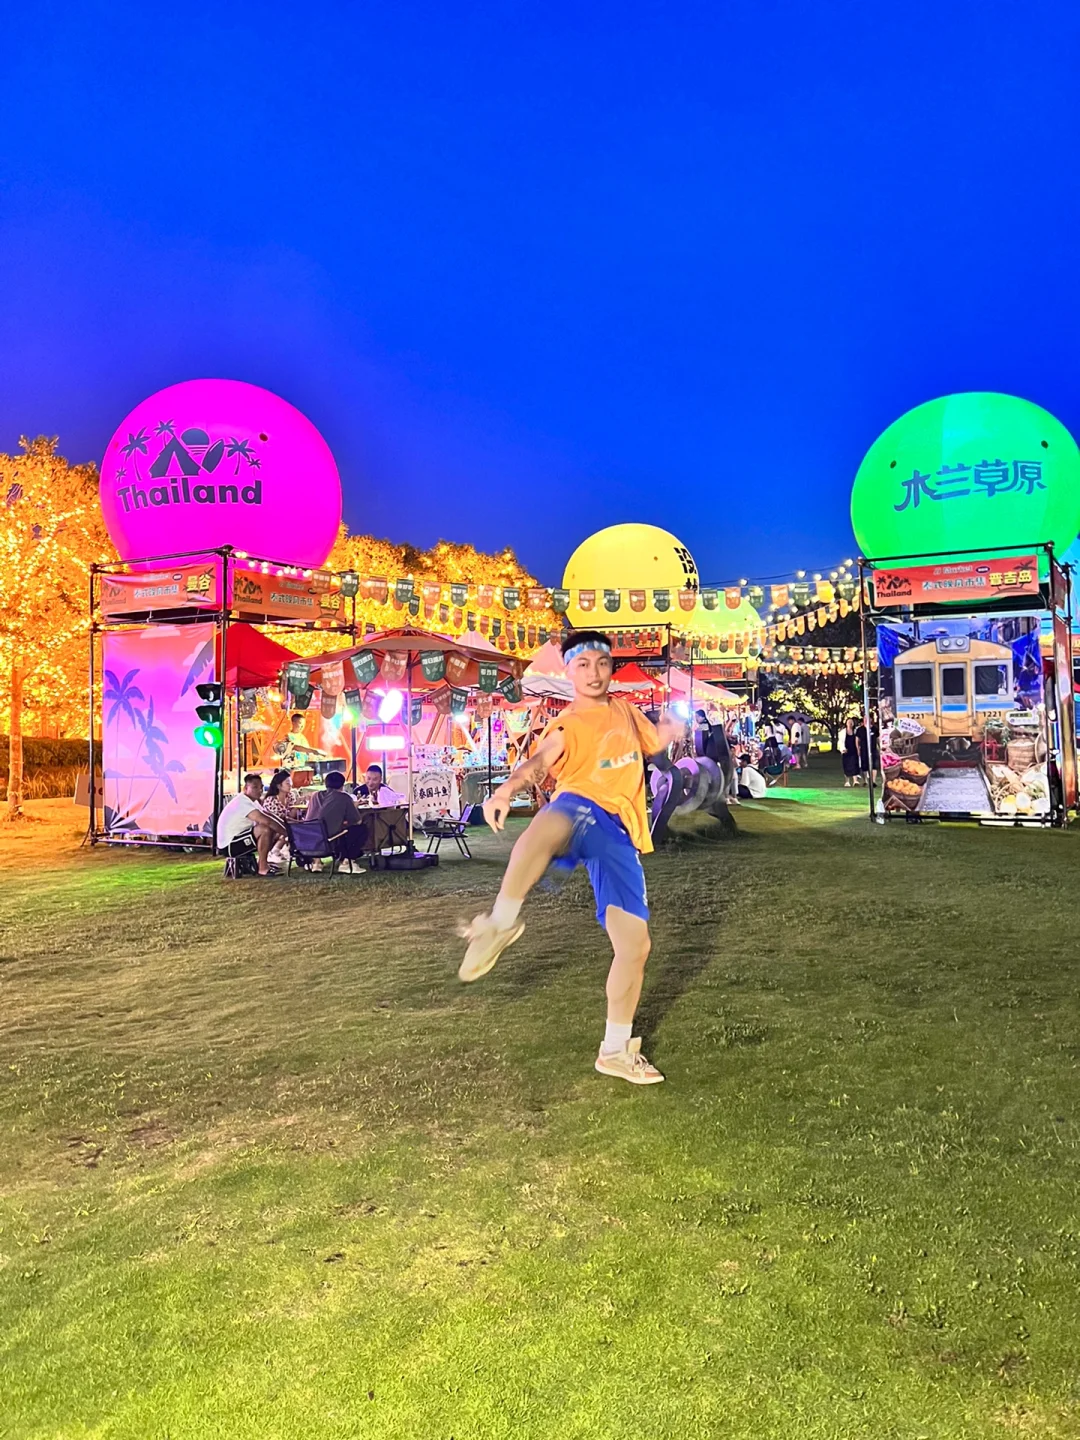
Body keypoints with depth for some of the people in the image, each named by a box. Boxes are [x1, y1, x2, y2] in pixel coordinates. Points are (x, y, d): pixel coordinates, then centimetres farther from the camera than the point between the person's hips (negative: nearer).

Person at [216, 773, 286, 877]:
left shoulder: (252, 800, 9)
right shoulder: (242, 802, -24)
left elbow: (270, 816, 9)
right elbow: (266, 821, -32)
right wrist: (286, 832, -25)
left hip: (239, 837, 10)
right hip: (229, 845, -10)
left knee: (275, 830, 7)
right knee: (265, 829, -28)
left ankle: (262, 862, 12)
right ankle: (263, 868, -17)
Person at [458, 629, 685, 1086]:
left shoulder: (628, 713, 26)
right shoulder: (567, 725, 7)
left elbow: (656, 746, 48)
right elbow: (541, 760, -16)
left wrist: (670, 732, 27)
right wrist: (508, 788, -35)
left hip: (620, 831, 5)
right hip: (582, 807, -5)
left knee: (635, 945, 3)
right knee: (546, 828, -45)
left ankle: (616, 1050, 21)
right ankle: (501, 923, -29)